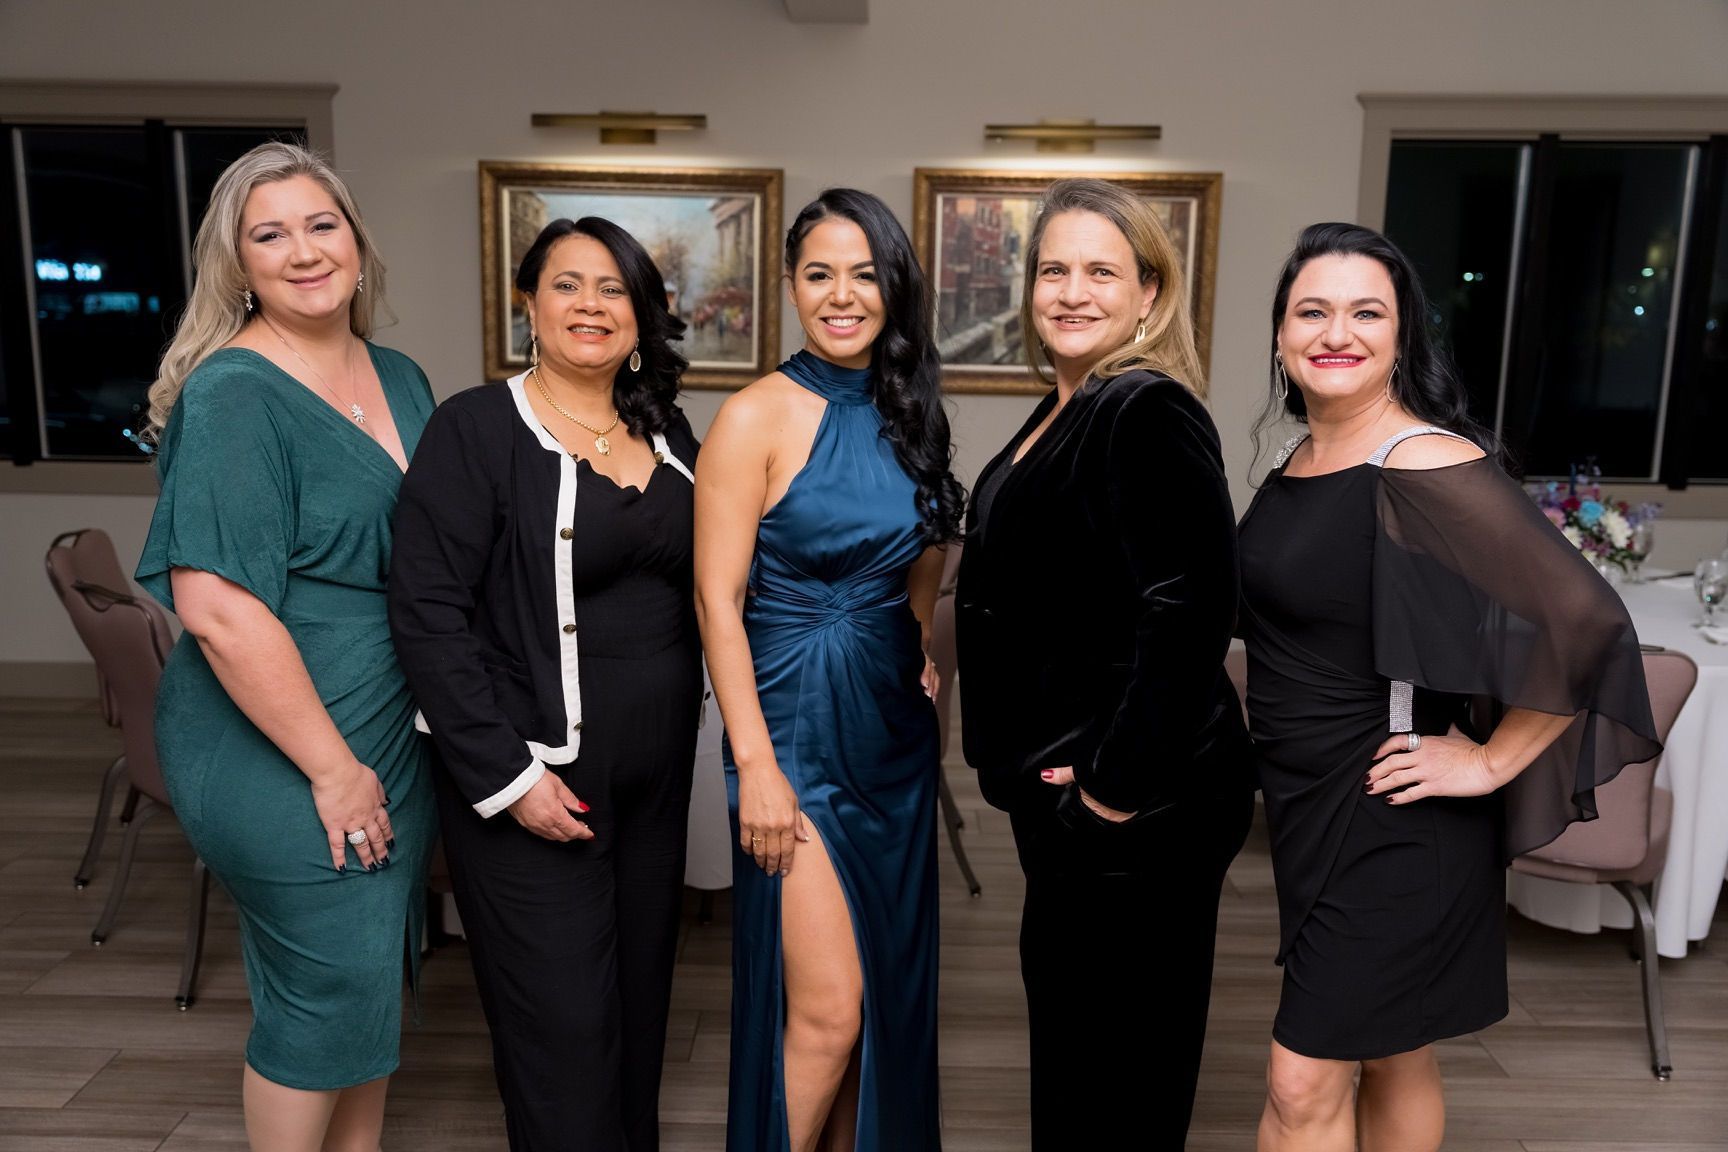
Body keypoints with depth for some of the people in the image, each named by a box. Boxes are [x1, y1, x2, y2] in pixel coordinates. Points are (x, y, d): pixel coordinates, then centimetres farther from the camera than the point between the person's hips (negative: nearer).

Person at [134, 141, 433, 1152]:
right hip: (284, 763, -7)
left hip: (398, 741, 8)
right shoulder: (231, 396, -16)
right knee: (327, 986, 4)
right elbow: (216, 609, -22)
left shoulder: (402, 381, 7)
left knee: (381, 971, 19)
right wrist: (332, 767, -20)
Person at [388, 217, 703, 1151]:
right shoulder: (475, 428, -9)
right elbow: (427, 615, -14)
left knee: (641, 1005, 17)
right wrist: (506, 776, -17)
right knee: (562, 1028, 2)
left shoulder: (665, 432, 8)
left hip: (656, 773, 6)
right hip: (534, 777, -5)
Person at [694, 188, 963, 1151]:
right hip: (798, 730, -6)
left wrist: (921, 657, 5)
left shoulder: (907, 415, 7)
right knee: (826, 1010, -4)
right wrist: (755, 766, -17)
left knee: (888, 992, 15)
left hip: (896, 729, 6)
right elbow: (718, 600, -13)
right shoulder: (758, 418, -10)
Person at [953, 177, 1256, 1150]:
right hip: (1064, 796, 10)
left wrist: (1118, 784, -22)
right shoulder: (1062, 415, 11)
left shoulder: (1148, 414, -18)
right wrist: (1048, 775, 15)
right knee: (1073, 1042, 25)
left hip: (1136, 811, -10)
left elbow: (1190, 611, -27)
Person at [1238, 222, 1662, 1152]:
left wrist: (1491, 762, -16)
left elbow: (1585, 624, -25)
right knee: (1391, 1058, 21)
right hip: (1307, 800, 7)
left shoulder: (1426, 466, -19)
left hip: (1392, 816, -7)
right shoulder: (1299, 460, 6)